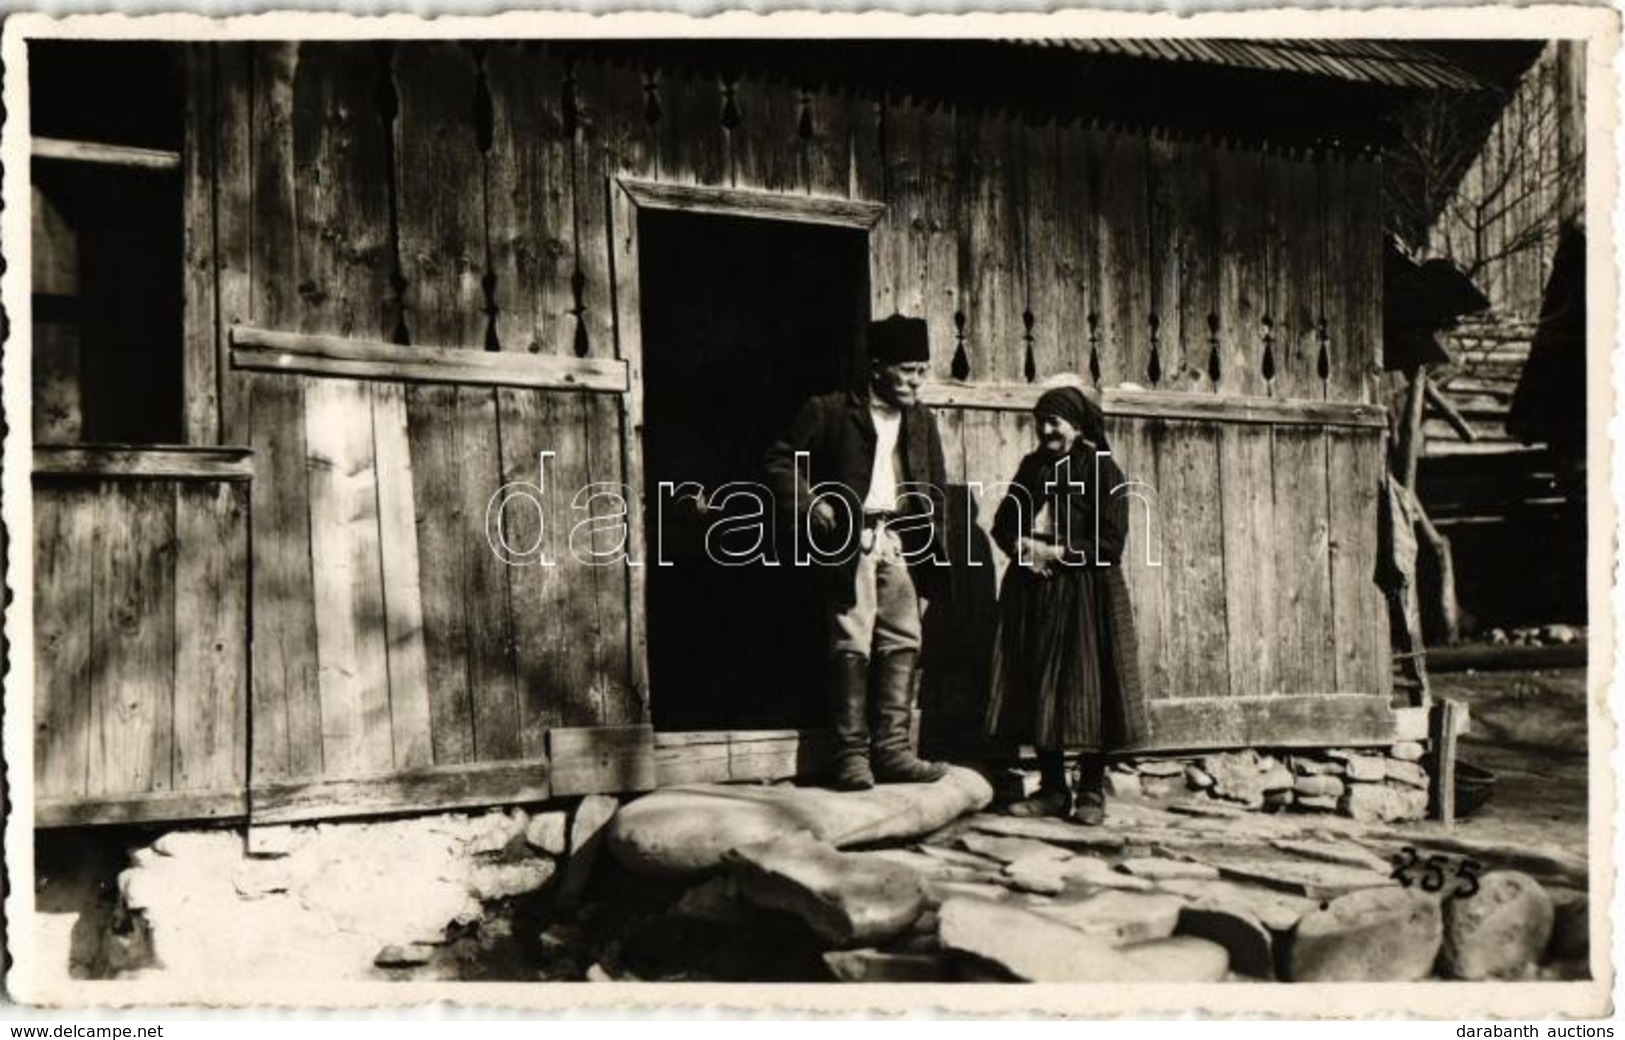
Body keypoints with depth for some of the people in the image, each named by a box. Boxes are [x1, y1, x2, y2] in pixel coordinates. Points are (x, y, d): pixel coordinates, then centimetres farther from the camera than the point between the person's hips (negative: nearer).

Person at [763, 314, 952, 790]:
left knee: (903, 642, 1)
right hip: (849, 540, -5)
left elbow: (936, 490, 19)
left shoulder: (922, 422, 15)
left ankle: (892, 750, 8)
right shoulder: (829, 411, -2)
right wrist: (808, 504, -13)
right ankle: (852, 755, 2)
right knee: (852, 645, -5)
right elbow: (781, 461, 0)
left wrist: (934, 548, 9)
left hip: (900, 542, 5)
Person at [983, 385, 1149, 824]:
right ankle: (1052, 789, 16)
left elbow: (1111, 543, -10)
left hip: (1086, 594, -5)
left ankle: (1091, 792, 9)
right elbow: (1003, 523, 15)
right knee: (1038, 686, 6)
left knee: (1087, 687, -2)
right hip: (1033, 591, 6)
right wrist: (1021, 545, -6)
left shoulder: (1101, 470, -5)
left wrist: (1057, 552, -14)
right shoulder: (1032, 467, 13)